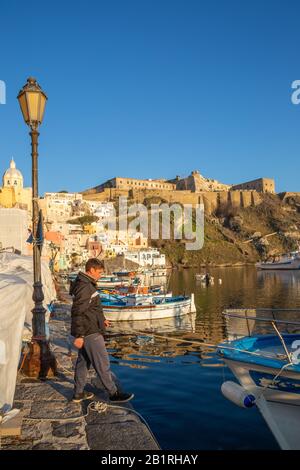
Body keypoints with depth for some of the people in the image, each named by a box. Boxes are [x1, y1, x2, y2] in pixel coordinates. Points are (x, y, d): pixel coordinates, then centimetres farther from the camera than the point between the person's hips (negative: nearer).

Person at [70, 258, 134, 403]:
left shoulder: (87, 284, 12)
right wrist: (79, 335, -23)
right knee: (102, 362, 0)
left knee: (83, 361, 16)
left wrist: (101, 319, 19)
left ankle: (78, 393, 26)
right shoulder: (84, 286, -20)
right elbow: (77, 312, -23)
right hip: (89, 332, -10)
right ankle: (113, 393, 10)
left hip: (86, 331, 10)